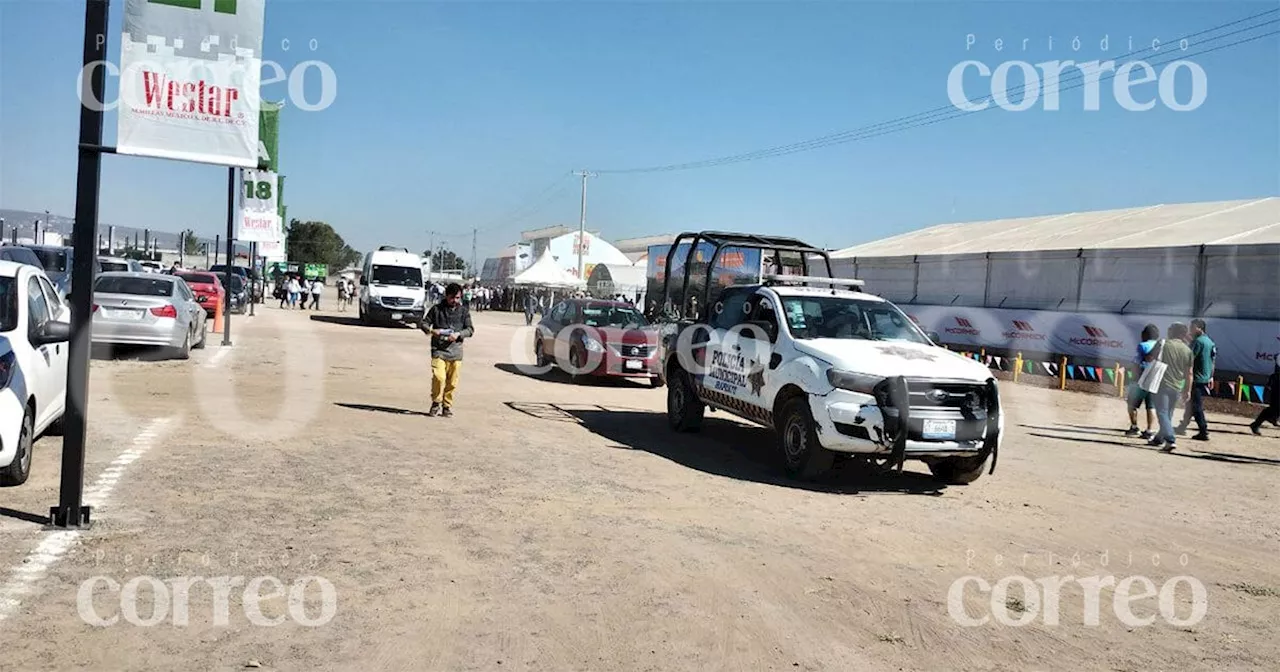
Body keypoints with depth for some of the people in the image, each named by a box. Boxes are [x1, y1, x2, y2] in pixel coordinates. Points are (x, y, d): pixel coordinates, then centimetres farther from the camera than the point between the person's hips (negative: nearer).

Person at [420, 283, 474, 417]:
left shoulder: (464, 311, 9)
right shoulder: (436, 309, 7)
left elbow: (470, 329, 6)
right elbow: (424, 323, 10)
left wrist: (458, 334, -12)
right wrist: (431, 331, -11)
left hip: (455, 351, 2)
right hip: (438, 349, -2)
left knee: (452, 381, 2)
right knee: (439, 377, -16)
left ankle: (447, 405, 17)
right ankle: (436, 402, 4)